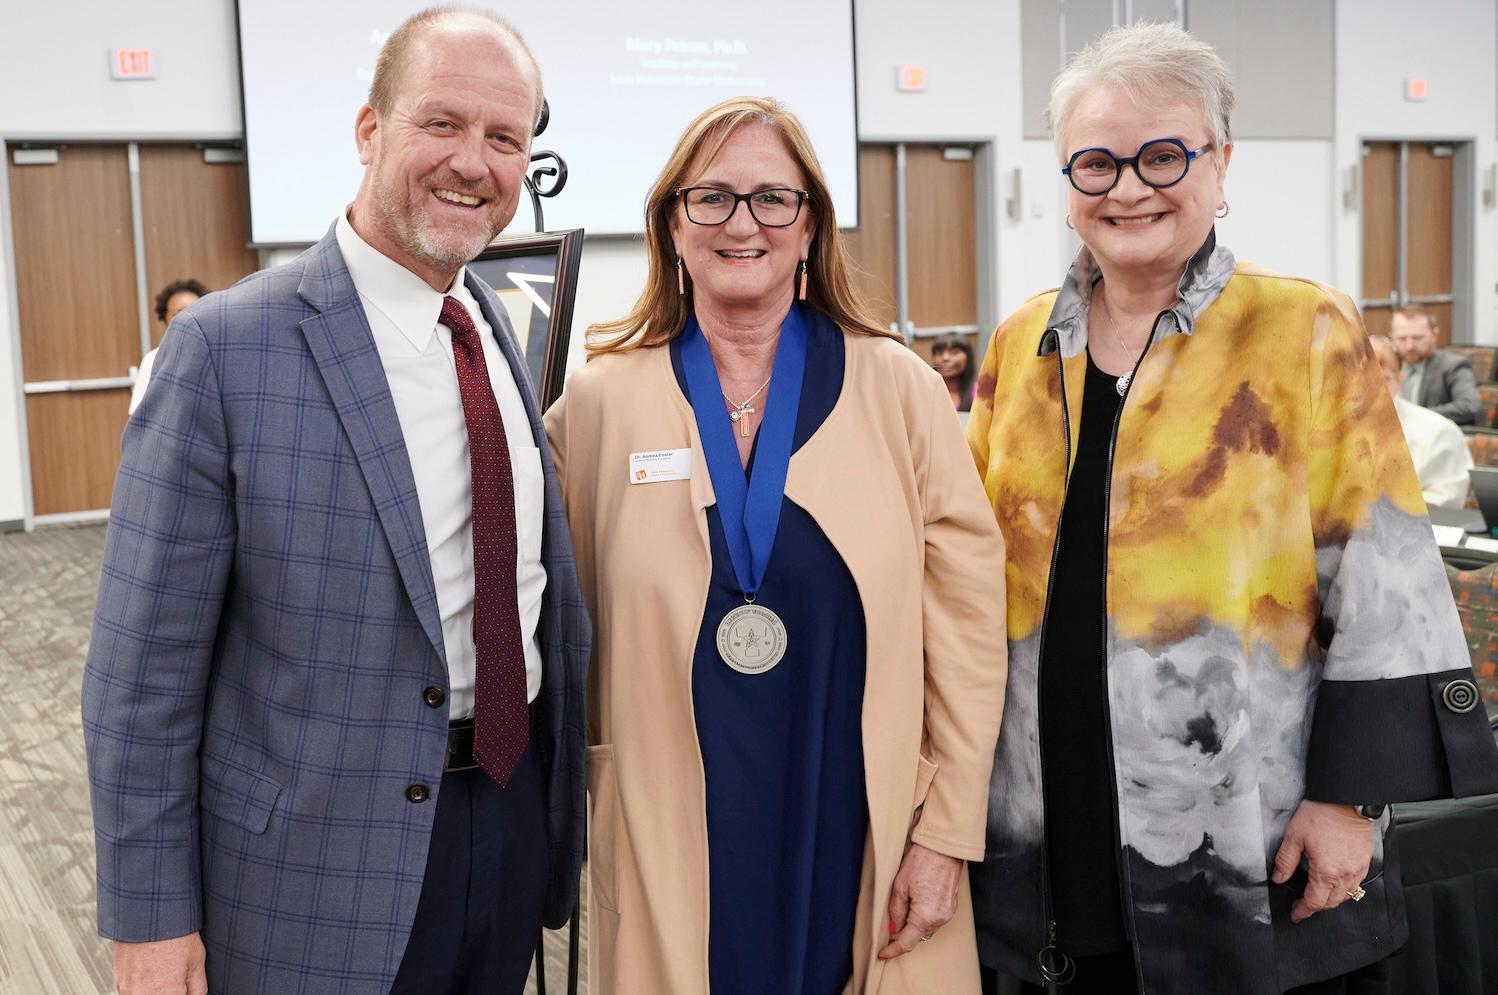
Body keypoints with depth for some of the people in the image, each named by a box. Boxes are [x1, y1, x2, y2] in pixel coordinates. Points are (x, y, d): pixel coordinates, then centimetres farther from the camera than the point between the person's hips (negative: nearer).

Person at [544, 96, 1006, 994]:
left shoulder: (901, 391, -3)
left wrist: (947, 834, -4)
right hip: (672, 853, 0)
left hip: (866, 844, 0)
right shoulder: (600, 401, -1)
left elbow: (966, 624, -2)